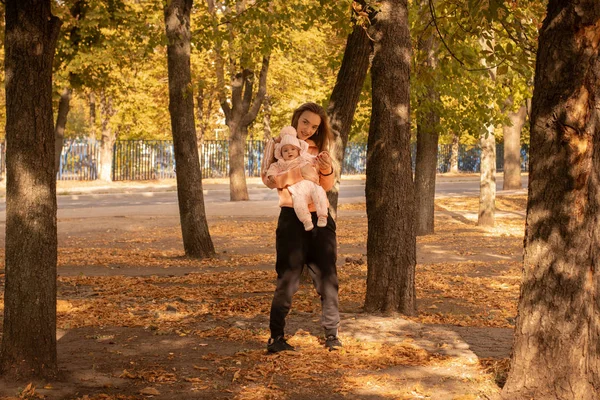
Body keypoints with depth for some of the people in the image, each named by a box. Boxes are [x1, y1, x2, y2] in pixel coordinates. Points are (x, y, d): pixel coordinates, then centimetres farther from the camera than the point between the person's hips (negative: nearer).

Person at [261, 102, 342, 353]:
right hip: (292, 216, -4)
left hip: (320, 217, 4)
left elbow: (327, 186, 13)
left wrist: (326, 169, -8)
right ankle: (276, 337, 2)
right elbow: (269, 179, -5)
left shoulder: (318, 148, 17)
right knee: (288, 278, -5)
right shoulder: (278, 144, 5)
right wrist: (296, 170, -20)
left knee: (327, 276, 2)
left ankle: (331, 334, 9)